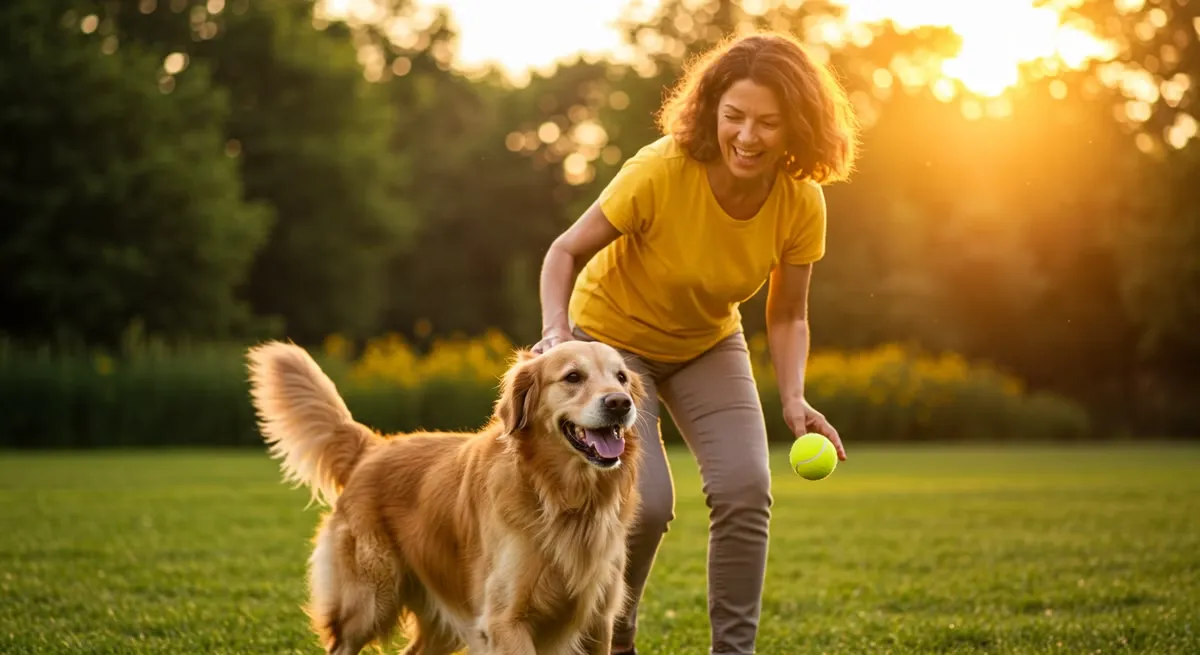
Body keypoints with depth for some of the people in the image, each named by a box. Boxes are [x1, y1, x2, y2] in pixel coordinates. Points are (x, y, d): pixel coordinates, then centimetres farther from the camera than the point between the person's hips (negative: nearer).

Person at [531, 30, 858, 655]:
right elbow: (566, 252, -21)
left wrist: (793, 398, -24)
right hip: (613, 338, -3)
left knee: (745, 488, -15)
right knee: (646, 503, -17)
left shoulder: (801, 201, -20)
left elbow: (786, 317, -8)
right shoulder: (660, 172, -32)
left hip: (708, 345, 4)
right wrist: (556, 331, -38)